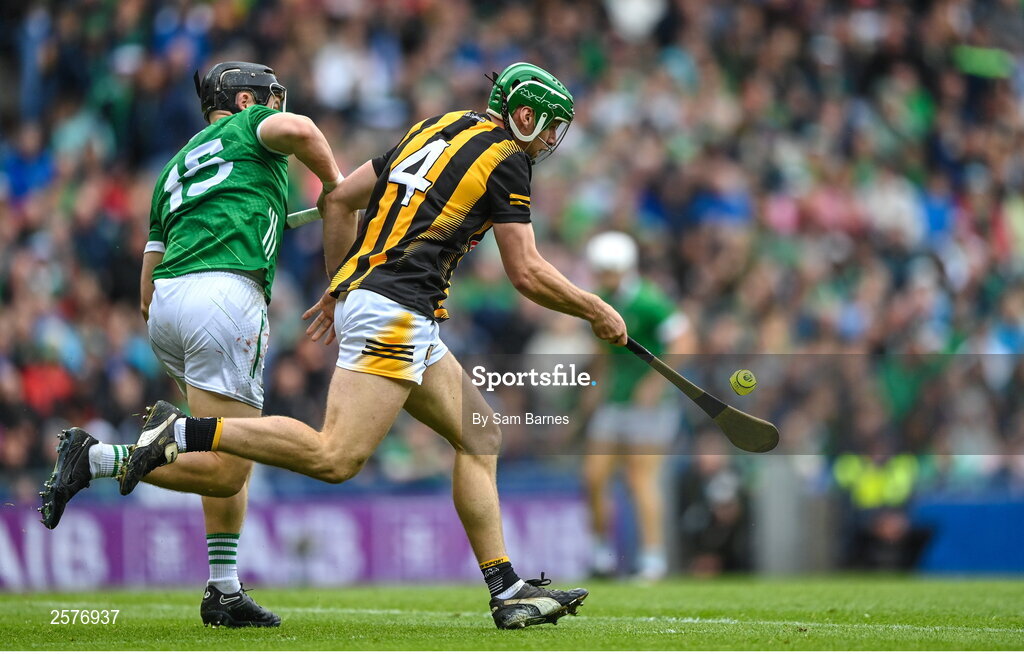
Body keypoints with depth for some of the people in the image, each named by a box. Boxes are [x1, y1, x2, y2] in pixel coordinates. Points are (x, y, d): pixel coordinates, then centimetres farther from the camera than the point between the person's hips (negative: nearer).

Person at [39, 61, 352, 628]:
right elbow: (296, 130, -10)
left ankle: (224, 591, 13)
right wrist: (335, 186, 4)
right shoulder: (248, 126, 16)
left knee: (230, 457, 19)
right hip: (226, 295, -8)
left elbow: (148, 294, 26)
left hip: (166, 305, 8)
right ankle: (96, 458, -18)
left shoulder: (174, 170, 32)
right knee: (225, 471, -10)